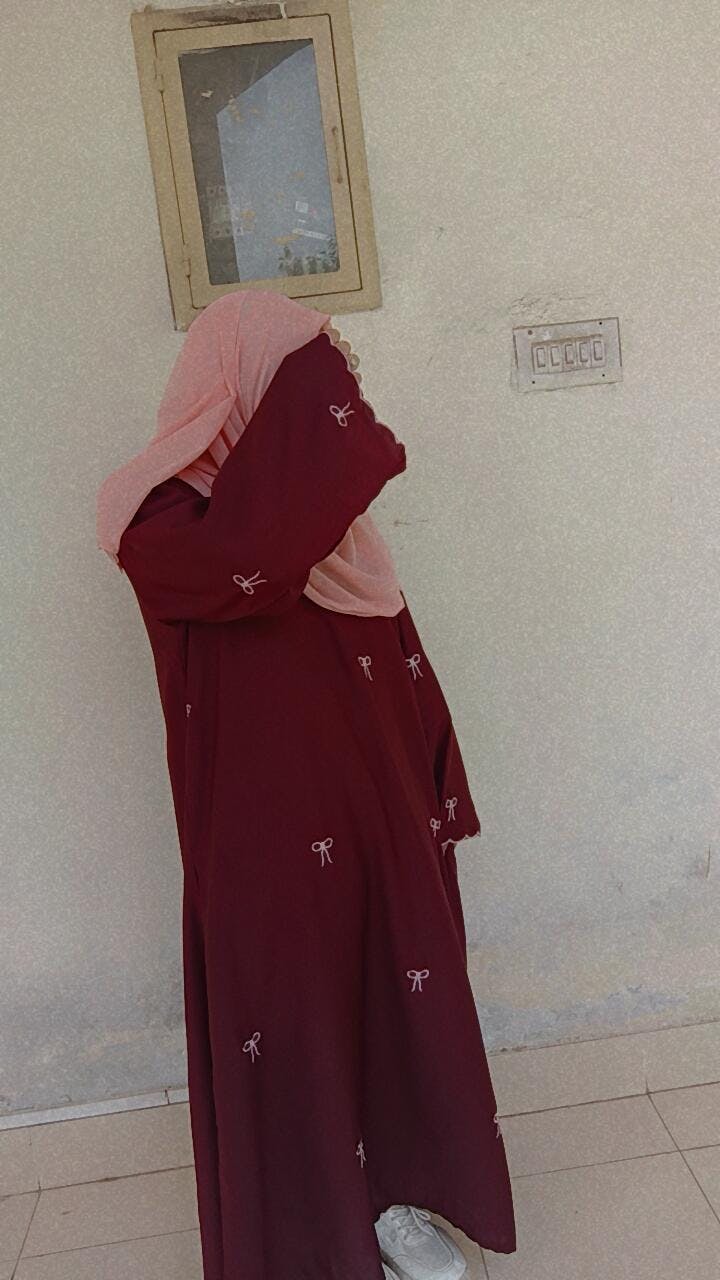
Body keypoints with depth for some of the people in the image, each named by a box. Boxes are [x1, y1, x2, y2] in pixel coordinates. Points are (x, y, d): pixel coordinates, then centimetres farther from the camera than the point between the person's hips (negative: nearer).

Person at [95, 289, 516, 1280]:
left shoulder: (326, 509, 6)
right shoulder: (158, 516, -13)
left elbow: (403, 668, 10)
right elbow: (248, 563, -37)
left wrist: (434, 797, 11)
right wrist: (307, 393, -27)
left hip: (377, 816, 6)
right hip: (269, 840, -6)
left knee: (394, 996, 15)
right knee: (287, 1020, 9)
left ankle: (393, 1199, 38)